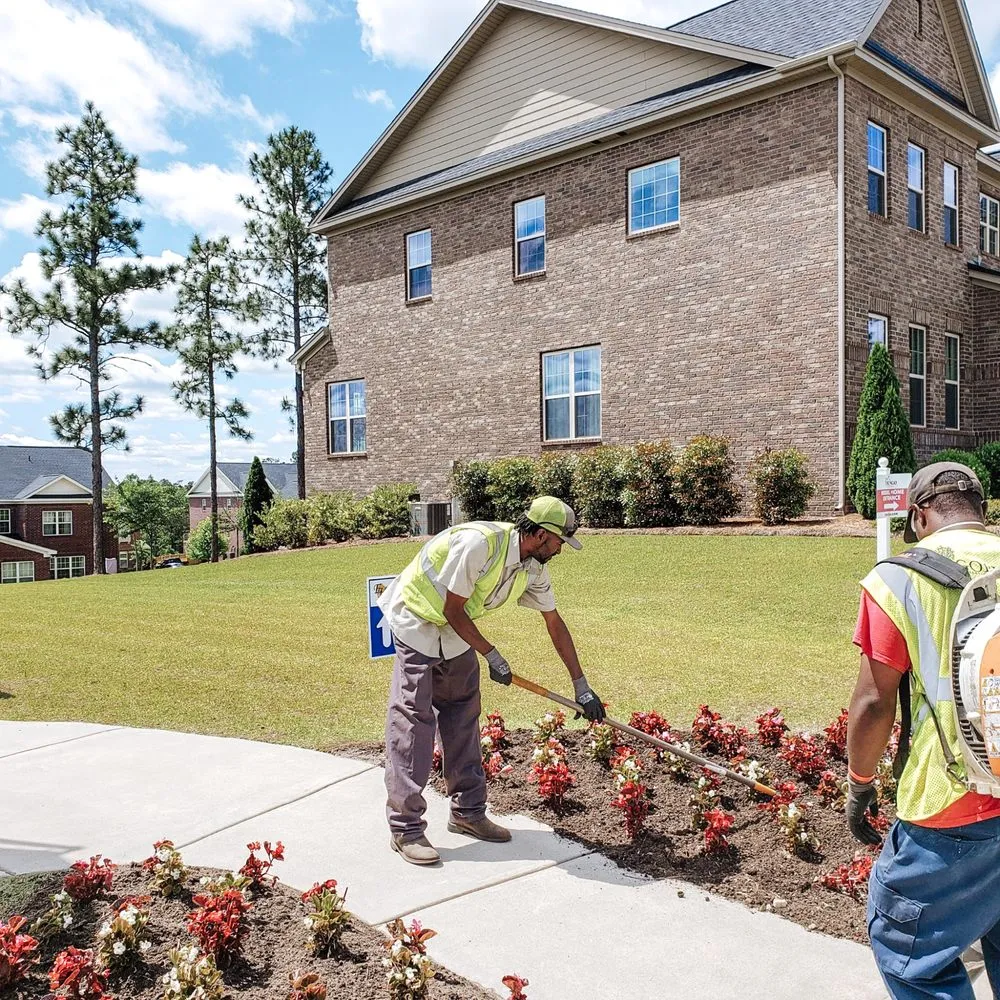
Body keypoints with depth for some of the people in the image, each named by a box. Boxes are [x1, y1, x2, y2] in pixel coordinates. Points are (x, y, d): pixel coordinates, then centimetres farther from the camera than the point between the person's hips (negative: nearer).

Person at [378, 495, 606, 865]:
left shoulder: (533, 568, -6)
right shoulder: (478, 543, -32)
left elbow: (555, 624, 3)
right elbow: (453, 610, -24)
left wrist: (581, 685, 6)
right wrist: (492, 656, -17)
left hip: (457, 629, 8)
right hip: (417, 623, -8)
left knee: (463, 716, 10)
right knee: (412, 721, -8)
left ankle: (467, 812, 21)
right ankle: (405, 828, -2)